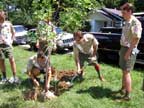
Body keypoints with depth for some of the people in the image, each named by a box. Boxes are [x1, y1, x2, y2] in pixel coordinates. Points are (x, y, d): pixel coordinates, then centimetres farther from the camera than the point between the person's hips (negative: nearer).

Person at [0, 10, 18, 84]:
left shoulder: (8, 23, 5)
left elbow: (13, 33, 14)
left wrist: (11, 40, 2)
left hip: (7, 44, -2)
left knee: (11, 60, -3)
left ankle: (14, 77, 4)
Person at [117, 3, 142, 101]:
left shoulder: (135, 23, -17)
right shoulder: (127, 22, 11)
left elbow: (136, 39, -21)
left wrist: (128, 52, -22)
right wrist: (122, 49, 16)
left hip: (129, 50, -9)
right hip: (124, 48, 9)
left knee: (126, 72, -7)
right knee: (124, 70, 19)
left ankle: (128, 95, 1)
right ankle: (123, 88, 34)